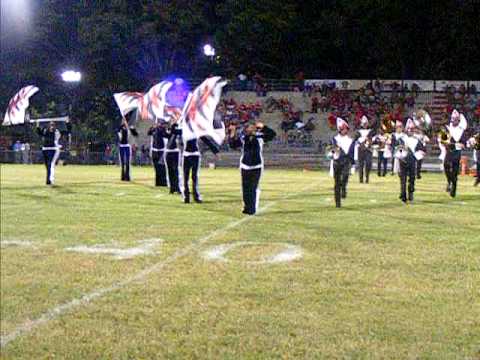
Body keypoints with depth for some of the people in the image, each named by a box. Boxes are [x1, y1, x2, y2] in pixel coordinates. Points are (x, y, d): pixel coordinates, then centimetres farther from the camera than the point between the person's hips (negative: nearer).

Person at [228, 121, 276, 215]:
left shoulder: (260, 136, -3)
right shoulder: (242, 137, -2)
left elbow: (272, 134, -11)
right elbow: (233, 145, -10)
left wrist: (263, 127, -21)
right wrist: (232, 134, -22)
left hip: (256, 166, -2)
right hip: (245, 166, 2)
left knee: (254, 188, -4)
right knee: (245, 188, 7)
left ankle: (252, 209, 2)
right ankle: (247, 206, 21)